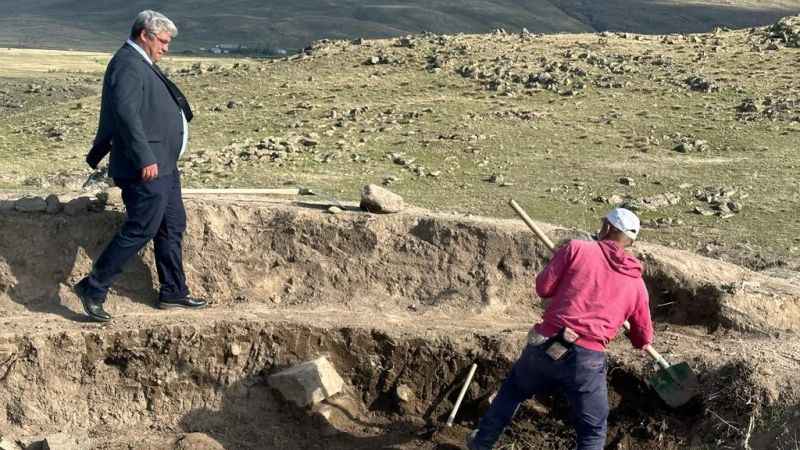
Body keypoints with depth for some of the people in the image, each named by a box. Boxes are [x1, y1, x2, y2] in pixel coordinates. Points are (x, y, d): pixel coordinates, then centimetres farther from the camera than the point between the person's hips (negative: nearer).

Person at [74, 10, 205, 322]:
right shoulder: (128, 65, -14)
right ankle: (93, 289, 2)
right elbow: (126, 112, -26)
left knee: (173, 226, 15)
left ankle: (173, 293, 24)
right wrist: (145, 158, -28)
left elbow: (112, 115, 25)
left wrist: (98, 155, 31)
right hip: (147, 167, -11)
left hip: (163, 165, 11)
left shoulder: (140, 64, 19)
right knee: (139, 230, -7)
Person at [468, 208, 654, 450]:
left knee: (513, 389, 29)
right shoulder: (636, 283, 10)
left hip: (545, 345, 1)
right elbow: (644, 339, 18)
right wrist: (633, 337, 42)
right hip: (587, 360, -1)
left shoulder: (576, 248, 2)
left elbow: (543, 287, 0)